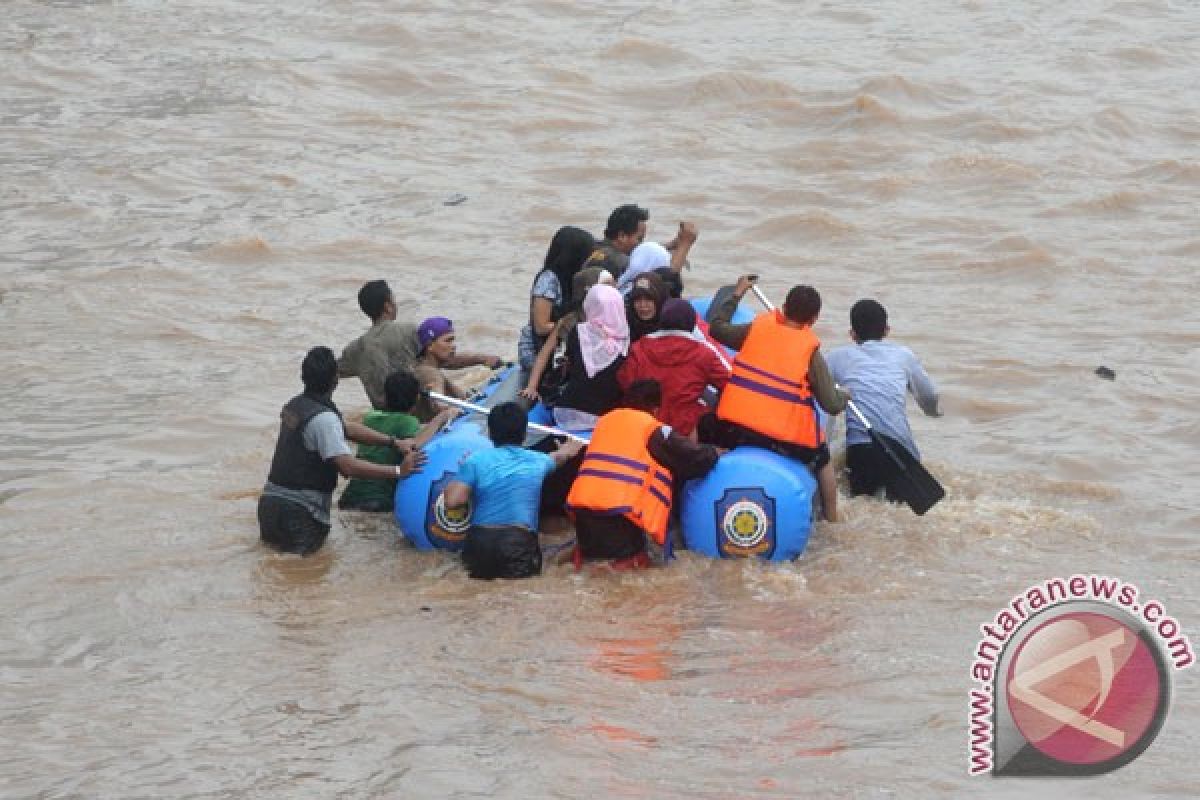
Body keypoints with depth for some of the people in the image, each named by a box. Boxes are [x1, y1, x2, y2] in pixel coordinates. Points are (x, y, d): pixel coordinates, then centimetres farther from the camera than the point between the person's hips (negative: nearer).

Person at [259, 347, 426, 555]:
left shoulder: (295, 406, 9)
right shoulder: (323, 418, -18)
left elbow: (347, 428, 12)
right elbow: (348, 466, -26)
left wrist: (394, 442, 7)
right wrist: (398, 471, -24)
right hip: (298, 513, -8)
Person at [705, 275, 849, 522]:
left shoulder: (757, 328, 2)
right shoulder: (811, 352, -5)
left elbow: (716, 328, 19)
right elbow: (832, 405, -4)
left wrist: (737, 293, 31)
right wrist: (844, 396, 19)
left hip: (733, 429, 2)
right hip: (785, 441, -2)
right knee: (822, 459, 27)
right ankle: (831, 518, 31)